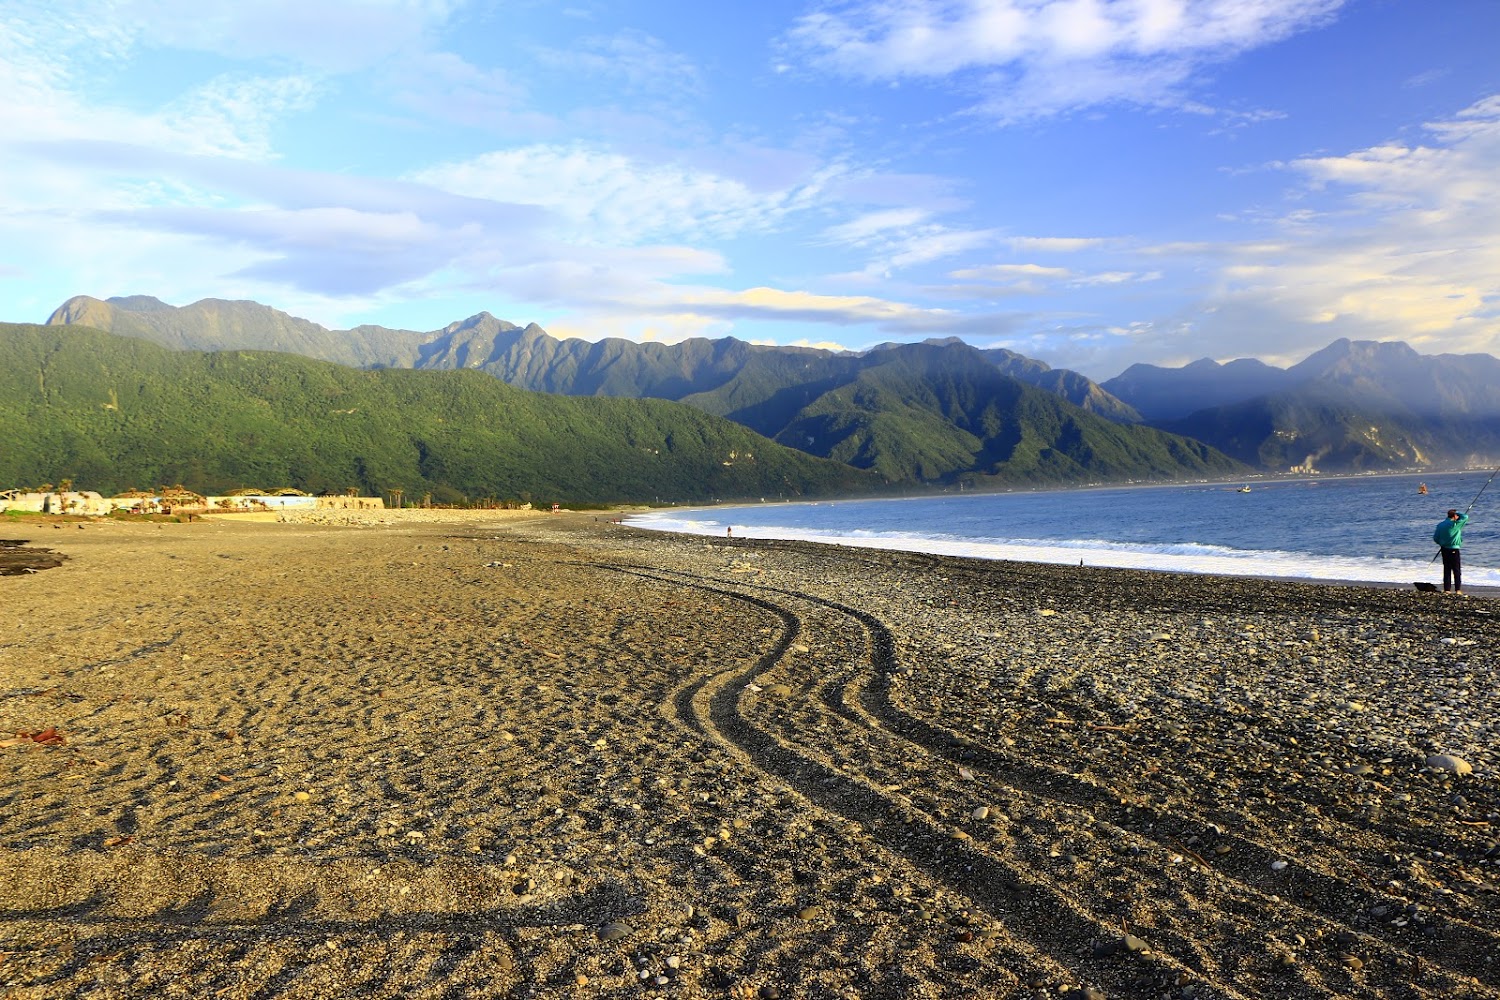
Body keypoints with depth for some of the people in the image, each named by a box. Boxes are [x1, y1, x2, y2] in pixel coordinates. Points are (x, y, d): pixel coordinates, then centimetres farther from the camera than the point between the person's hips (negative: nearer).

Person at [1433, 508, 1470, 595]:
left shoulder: (1440, 525, 6)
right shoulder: (1455, 524, -12)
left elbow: (1435, 538, 8)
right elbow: (1465, 517, -6)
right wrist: (1458, 514, 10)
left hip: (1444, 549, 6)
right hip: (1453, 550, -6)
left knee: (1447, 569, 10)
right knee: (1457, 570, -1)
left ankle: (1446, 589, 10)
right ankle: (1458, 589, -4)